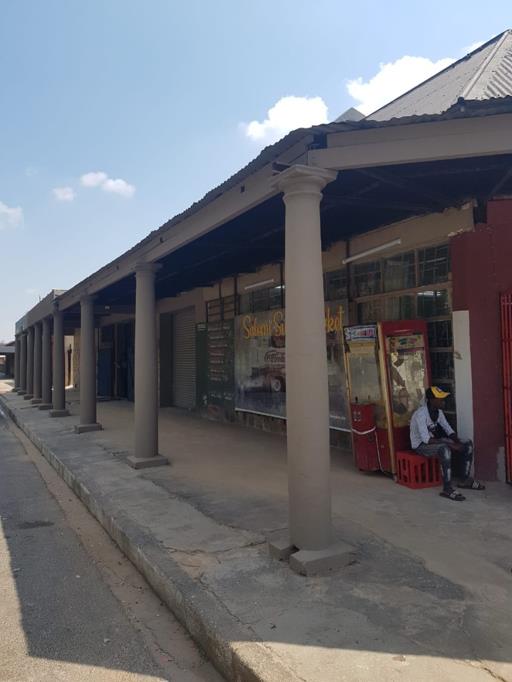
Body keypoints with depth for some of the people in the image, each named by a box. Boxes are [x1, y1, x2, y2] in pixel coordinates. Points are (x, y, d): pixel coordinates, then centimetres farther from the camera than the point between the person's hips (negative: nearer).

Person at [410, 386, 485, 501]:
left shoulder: (438, 411, 0)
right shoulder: (421, 414, -27)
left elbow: (448, 429, 6)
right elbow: (426, 439, -32)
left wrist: (458, 442, -15)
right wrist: (450, 444, -33)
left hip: (436, 441, 9)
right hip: (421, 445, -9)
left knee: (468, 444, -1)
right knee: (445, 449, -38)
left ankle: (465, 480, 9)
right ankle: (447, 489, -31)